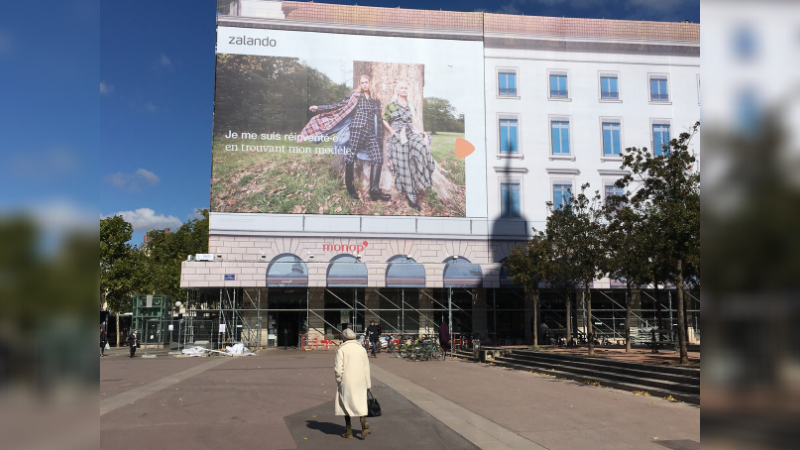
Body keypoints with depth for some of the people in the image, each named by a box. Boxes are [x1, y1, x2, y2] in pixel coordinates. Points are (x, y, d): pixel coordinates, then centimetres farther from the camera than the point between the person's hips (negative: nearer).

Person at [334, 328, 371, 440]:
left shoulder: (342, 349, -4)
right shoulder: (362, 349, 10)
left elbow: (338, 367, -10)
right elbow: (367, 368, 11)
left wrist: (338, 380, 4)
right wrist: (368, 384, 15)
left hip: (346, 381, -4)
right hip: (360, 381, 4)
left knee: (346, 404, 8)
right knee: (360, 403, 9)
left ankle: (348, 432, 13)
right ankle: (364, 422, -17)